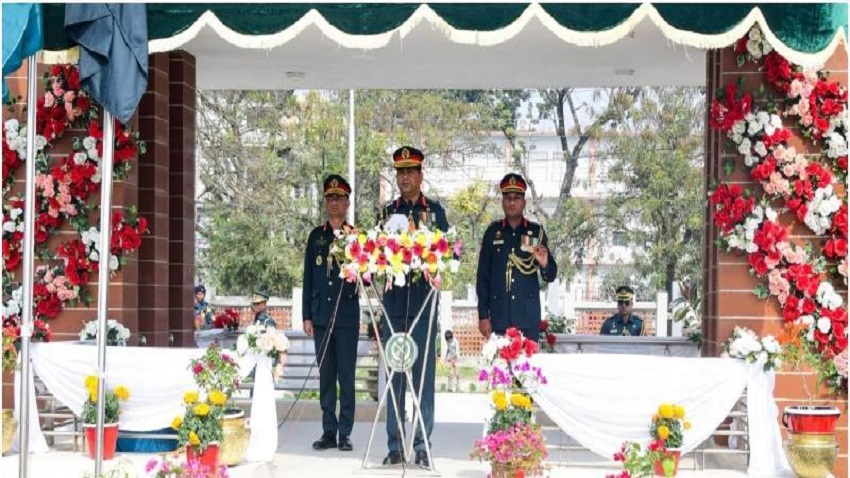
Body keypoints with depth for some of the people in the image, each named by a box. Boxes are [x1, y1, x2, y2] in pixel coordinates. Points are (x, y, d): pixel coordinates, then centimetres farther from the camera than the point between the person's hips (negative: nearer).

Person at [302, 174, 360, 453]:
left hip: (347, 316, -3)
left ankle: (345, 433, 2)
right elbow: (308, 278, 13)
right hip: (321, 317, 3)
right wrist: (307, 316, 8)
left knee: (346, 376, -2)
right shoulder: (316, 236, 13)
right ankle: (329, 432, 10)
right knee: (326, 376, 5)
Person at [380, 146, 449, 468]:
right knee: (394, 377, 4)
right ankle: (395, 446, 9)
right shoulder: (388, 212, 13)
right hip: (394, 303, 2)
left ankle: (423, 447, 2)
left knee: (424, 376, -2)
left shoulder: (435, 211, 8)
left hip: (424, 301, -2)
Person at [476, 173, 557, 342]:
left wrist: (544, 264, -16)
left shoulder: (536, 232, 6)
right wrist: (483, 315, 1)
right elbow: (483, 276, 6)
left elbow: (550, 276, 8)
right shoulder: (493, 232, 6)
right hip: (500, 315, 0)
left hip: (529, 315, 0)